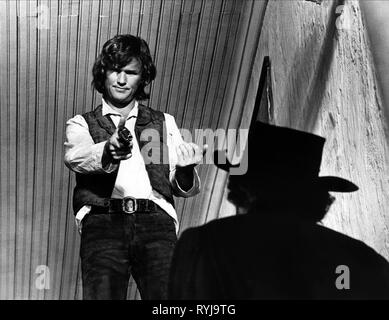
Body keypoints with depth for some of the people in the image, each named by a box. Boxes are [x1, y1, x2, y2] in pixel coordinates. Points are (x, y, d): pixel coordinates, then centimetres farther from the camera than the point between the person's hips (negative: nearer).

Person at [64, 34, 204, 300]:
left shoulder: (164, 122, 23)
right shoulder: (81, 124, 20)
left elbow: (186, 188, 14)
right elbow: (77, 156, -5)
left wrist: (185, 169, -10)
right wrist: (108, 153, -27)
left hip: (155, 220, 1)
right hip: (103, 221, 0)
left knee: (170, 292, -21)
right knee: (102, 293, -21)